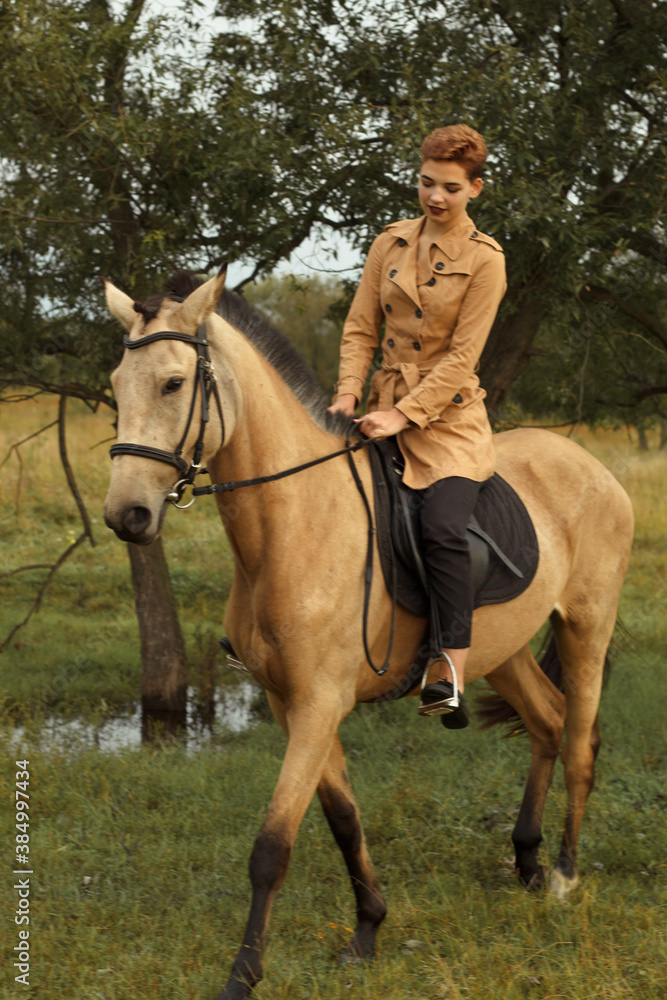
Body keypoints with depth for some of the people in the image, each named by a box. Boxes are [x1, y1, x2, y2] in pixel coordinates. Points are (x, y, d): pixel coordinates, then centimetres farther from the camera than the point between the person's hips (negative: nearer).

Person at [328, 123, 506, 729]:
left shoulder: (485, 260, -5)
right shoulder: (392, 243, 9)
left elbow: (461, 355, -10)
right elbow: (360, 327, 9)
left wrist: (404, 413, -18)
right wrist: (350, 392, -7)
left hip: (448, 413, -5)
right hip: (387, 400, 5)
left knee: (444, 529, -24)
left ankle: (452, 680, -28)